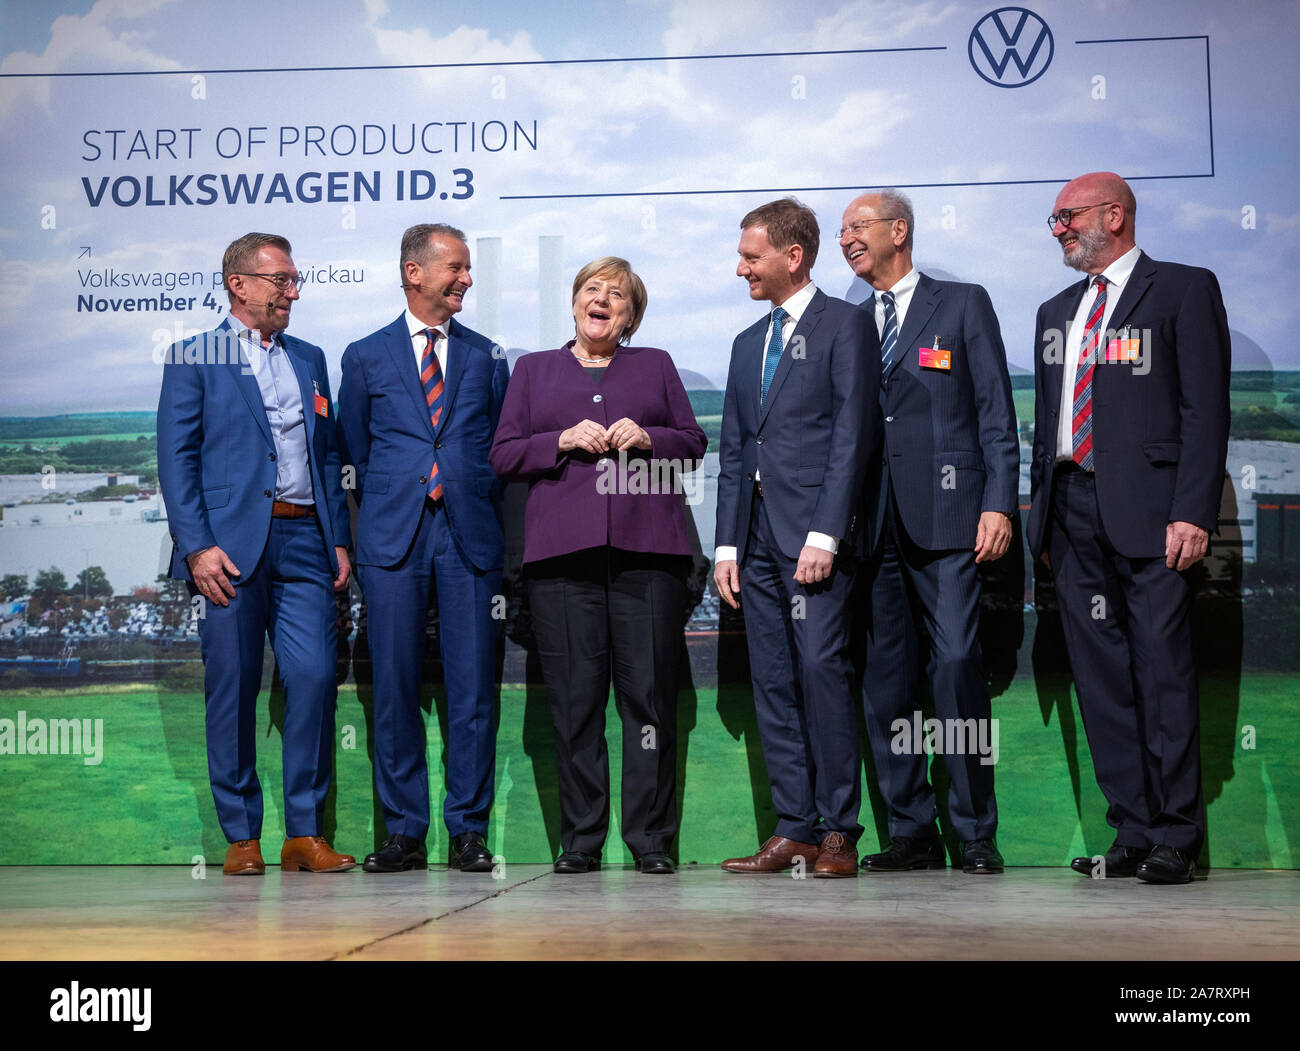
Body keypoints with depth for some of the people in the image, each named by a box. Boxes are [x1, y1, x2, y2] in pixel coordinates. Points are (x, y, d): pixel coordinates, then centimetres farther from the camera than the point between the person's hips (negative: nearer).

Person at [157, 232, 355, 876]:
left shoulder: (309, 359, 20)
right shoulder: (193, 358, 5)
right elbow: (176, 459, -1)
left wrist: (340, 540, 9)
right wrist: (197, 547, -11)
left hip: (304, 541, 4)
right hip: (232, 544, -3)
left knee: (314, 678, -6)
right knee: (232, 689, 0)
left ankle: (305, 834, 2)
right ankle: (241, 838, 9)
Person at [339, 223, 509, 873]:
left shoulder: (487, 358, 14)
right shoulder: (366, 357, 11)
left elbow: (501, 448, 16)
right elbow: (355, 453, 15)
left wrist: (482, 513, 8)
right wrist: (384, 507, 10)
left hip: (471, 536, 1)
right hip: (393, 538, 0)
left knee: (473, 689, -1)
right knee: (395, 688, 1)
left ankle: (469, 831, 7)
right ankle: (404, 831, 9)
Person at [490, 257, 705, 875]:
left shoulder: (656, 365, 20)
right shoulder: (533, 369, 20)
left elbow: (695, 446, 16)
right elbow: (503, 456, 12)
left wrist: (648, 438, -3)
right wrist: (563, 441, -5)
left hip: (646, 547, 0)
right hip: (562, 549, 0)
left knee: (650, 694, -5)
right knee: (574, 697, -4)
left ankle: (651, 840, 0)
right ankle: (580, 840, 3)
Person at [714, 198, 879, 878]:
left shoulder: (845, 326, 0)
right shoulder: (747, 344, 22)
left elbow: (852, 436, -9)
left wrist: (825, 535, -17)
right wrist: (726, 545, 11)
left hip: (813, 527, -7)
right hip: (757, 533, 7)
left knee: (820, 666, -14)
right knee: (773, 682, 5)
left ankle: (838, 830, -8)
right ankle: (794, 830, 9)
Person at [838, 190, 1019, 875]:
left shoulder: (963, 305, 7)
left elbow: (996, 413, 2)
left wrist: (999, 504, -8)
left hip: (945, 515, -4)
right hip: (874, 526, 5)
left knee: (957, 664, -10)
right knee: (884, 677, 3)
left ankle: (975, 834, -1)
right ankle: (912, 832, 11)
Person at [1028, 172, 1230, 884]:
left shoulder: (1184, 290, 3)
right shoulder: (1056, 312, 22)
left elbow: (1205, 408, -5)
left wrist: (1192, 513, -14)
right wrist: (1042, 515, 13)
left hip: (1147, 510, -6)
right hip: (1073, 510, 6)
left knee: (1163, 671, -6)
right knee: (1099, 677, 5)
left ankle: (1176, 837, 1)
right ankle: (1133, 832, 11)